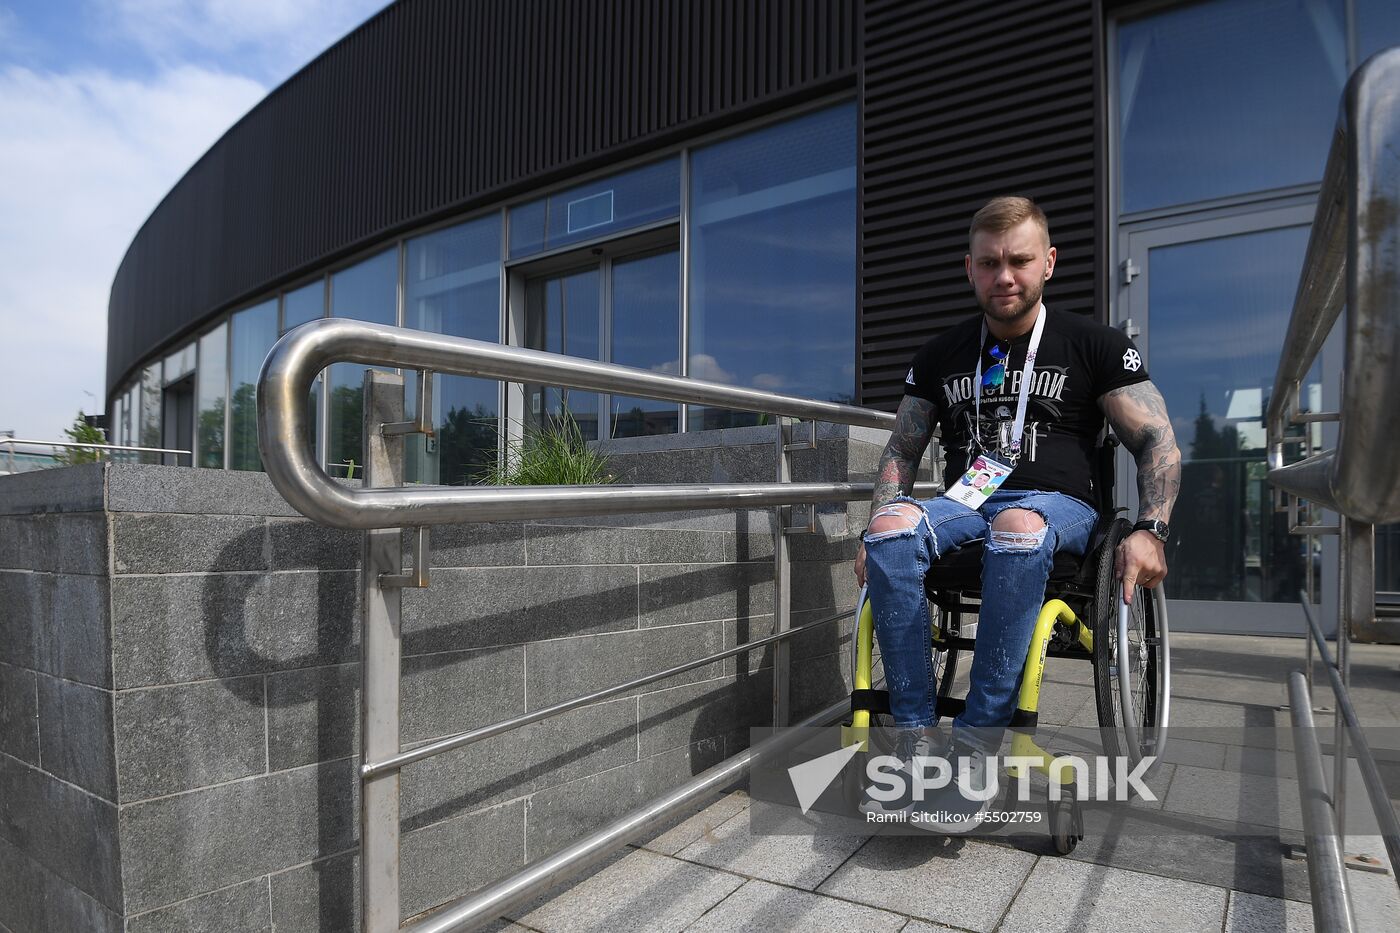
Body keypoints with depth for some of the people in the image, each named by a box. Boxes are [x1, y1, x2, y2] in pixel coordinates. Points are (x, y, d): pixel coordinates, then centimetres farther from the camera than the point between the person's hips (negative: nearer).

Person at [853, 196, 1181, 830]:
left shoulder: (1094, 345, 8)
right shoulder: (941, 355, 15)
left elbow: (1158, 443, 5)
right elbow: (901, 451, 15)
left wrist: (1149, 531, -13)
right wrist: (875, 529, -1)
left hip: (1058, 506, -2)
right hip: (964, 504, 3)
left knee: (1017, 530, -40)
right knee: (892, 529, -32)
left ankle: (976, 748, -32)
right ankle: (916, 739, -28)